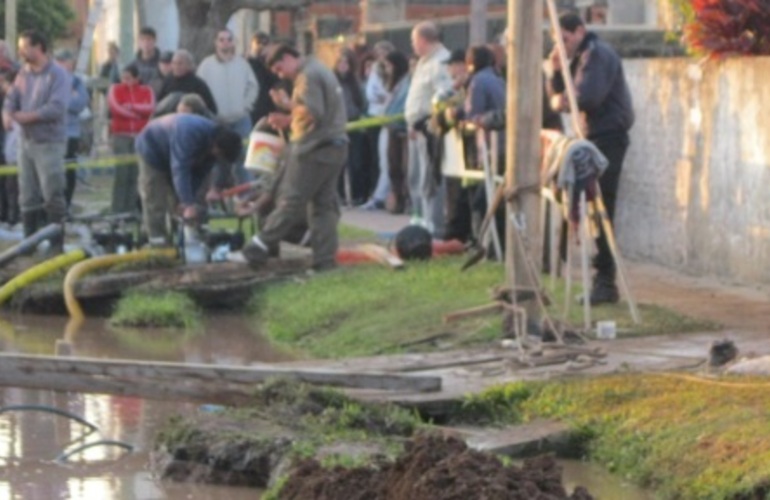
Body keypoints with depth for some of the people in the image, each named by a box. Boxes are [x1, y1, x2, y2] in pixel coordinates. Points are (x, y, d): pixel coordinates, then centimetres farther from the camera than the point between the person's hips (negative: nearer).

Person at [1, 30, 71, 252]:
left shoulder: (58, 76, -9)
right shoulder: (23, 74, 11)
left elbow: (56, 108, -19)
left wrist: (28, 116, -19)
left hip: (49, 144, -6)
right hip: (26, 141, 6)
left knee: (52, 196, -7)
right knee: (28, 197, 9)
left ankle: (56, 244, -3)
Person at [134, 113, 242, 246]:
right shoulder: (190, 135, -44)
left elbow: (201, 174, -13)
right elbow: (180, 170, -48)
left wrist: (190, 202, -19)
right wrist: (188, 204, -52)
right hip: (153, 151, -7)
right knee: (155, 202, -11)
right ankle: (158, 240, -8)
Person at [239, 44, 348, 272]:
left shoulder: (308, 76, -11)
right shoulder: (321, 71, 21)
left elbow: (313, 113, -21)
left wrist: (288, 104, -8)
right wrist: (289, 120, 13)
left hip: (315, 148, -10)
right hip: (335, 146, 10)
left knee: (290, 201, -5)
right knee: (324, 204, 7)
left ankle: (260, 246, -1)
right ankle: (325, 259, 4)